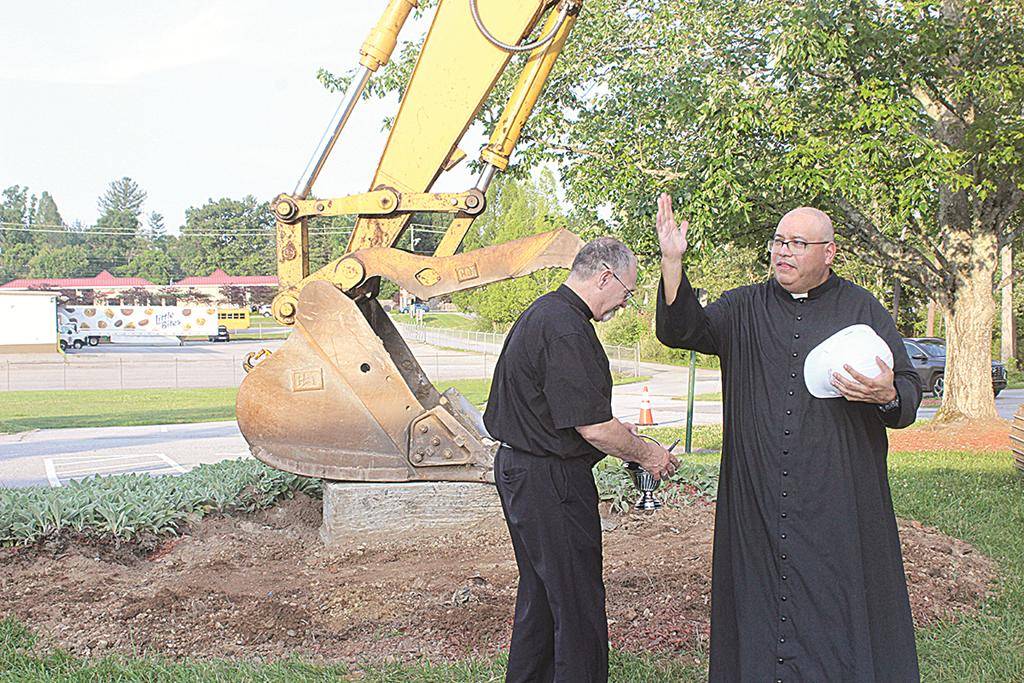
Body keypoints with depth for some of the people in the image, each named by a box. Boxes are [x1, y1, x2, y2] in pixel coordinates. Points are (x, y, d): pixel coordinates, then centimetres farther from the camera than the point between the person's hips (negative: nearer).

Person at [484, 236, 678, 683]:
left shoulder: (542, 312, 12)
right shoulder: (566, 330, -22)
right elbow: (593, 429, -23)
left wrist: (616, 431, 19)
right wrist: (646, 454, -6)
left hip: (518, 469, 11)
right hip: (550, 482, -11)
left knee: (539, 590, 22)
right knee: (578, 600, 1)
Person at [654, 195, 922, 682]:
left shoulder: (862, 310, 6)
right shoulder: (744, 309, 10)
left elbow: (909, 393, 6)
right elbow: (680, 330, -5)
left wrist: (886, 394, -19)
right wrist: (672, 262, -19)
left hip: (837, 501, -1)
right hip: (757, 499, 2)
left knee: (837, 605, 1)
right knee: (761, 603, 7)